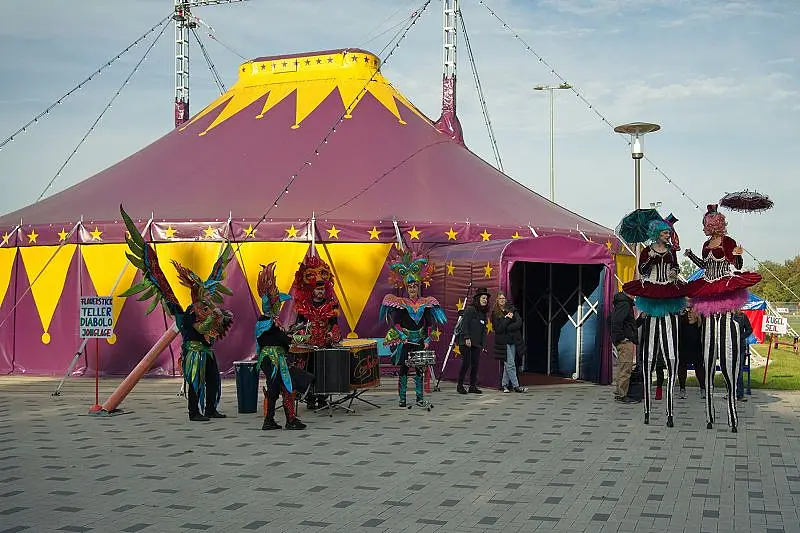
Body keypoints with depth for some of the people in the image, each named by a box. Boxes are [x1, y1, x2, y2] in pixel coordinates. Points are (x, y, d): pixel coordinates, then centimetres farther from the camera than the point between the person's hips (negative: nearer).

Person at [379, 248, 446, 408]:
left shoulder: (426, 303, 5)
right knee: (403, 369, 1)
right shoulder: (399, 303, -1)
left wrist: (427, 339, -4)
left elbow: (429, 324, 5)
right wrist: (402, 336, -16)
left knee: (419, 369, 3)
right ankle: (402, 399, 7)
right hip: (403, 341, -2)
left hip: (419, 341, 2)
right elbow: (395, 322, -5)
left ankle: (420, 398, 9)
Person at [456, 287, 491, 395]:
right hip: (466, 342, -7)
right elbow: (464, 324, -13)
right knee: (466, 363, -8)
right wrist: (467, 338, -20)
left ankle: (473, 386, 11)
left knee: (475, 364, 3)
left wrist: (483, 344, 13)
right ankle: (460, 386, 2)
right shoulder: (470, 309, -6)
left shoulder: (483, 313, 17)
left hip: (477, 343, 7)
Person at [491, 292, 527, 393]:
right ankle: (516, 386, -6)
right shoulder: (495, 313, 0)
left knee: (507, 365, 8)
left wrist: (507, 328, -12)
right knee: (510, 365, -7)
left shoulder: (512, 310, 9)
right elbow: (498, 329, -10)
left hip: (513, 340, 4)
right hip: (503, 342, -4)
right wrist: (507, 319, -15)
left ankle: (504, 385, 15)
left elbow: (519, 323, -3)